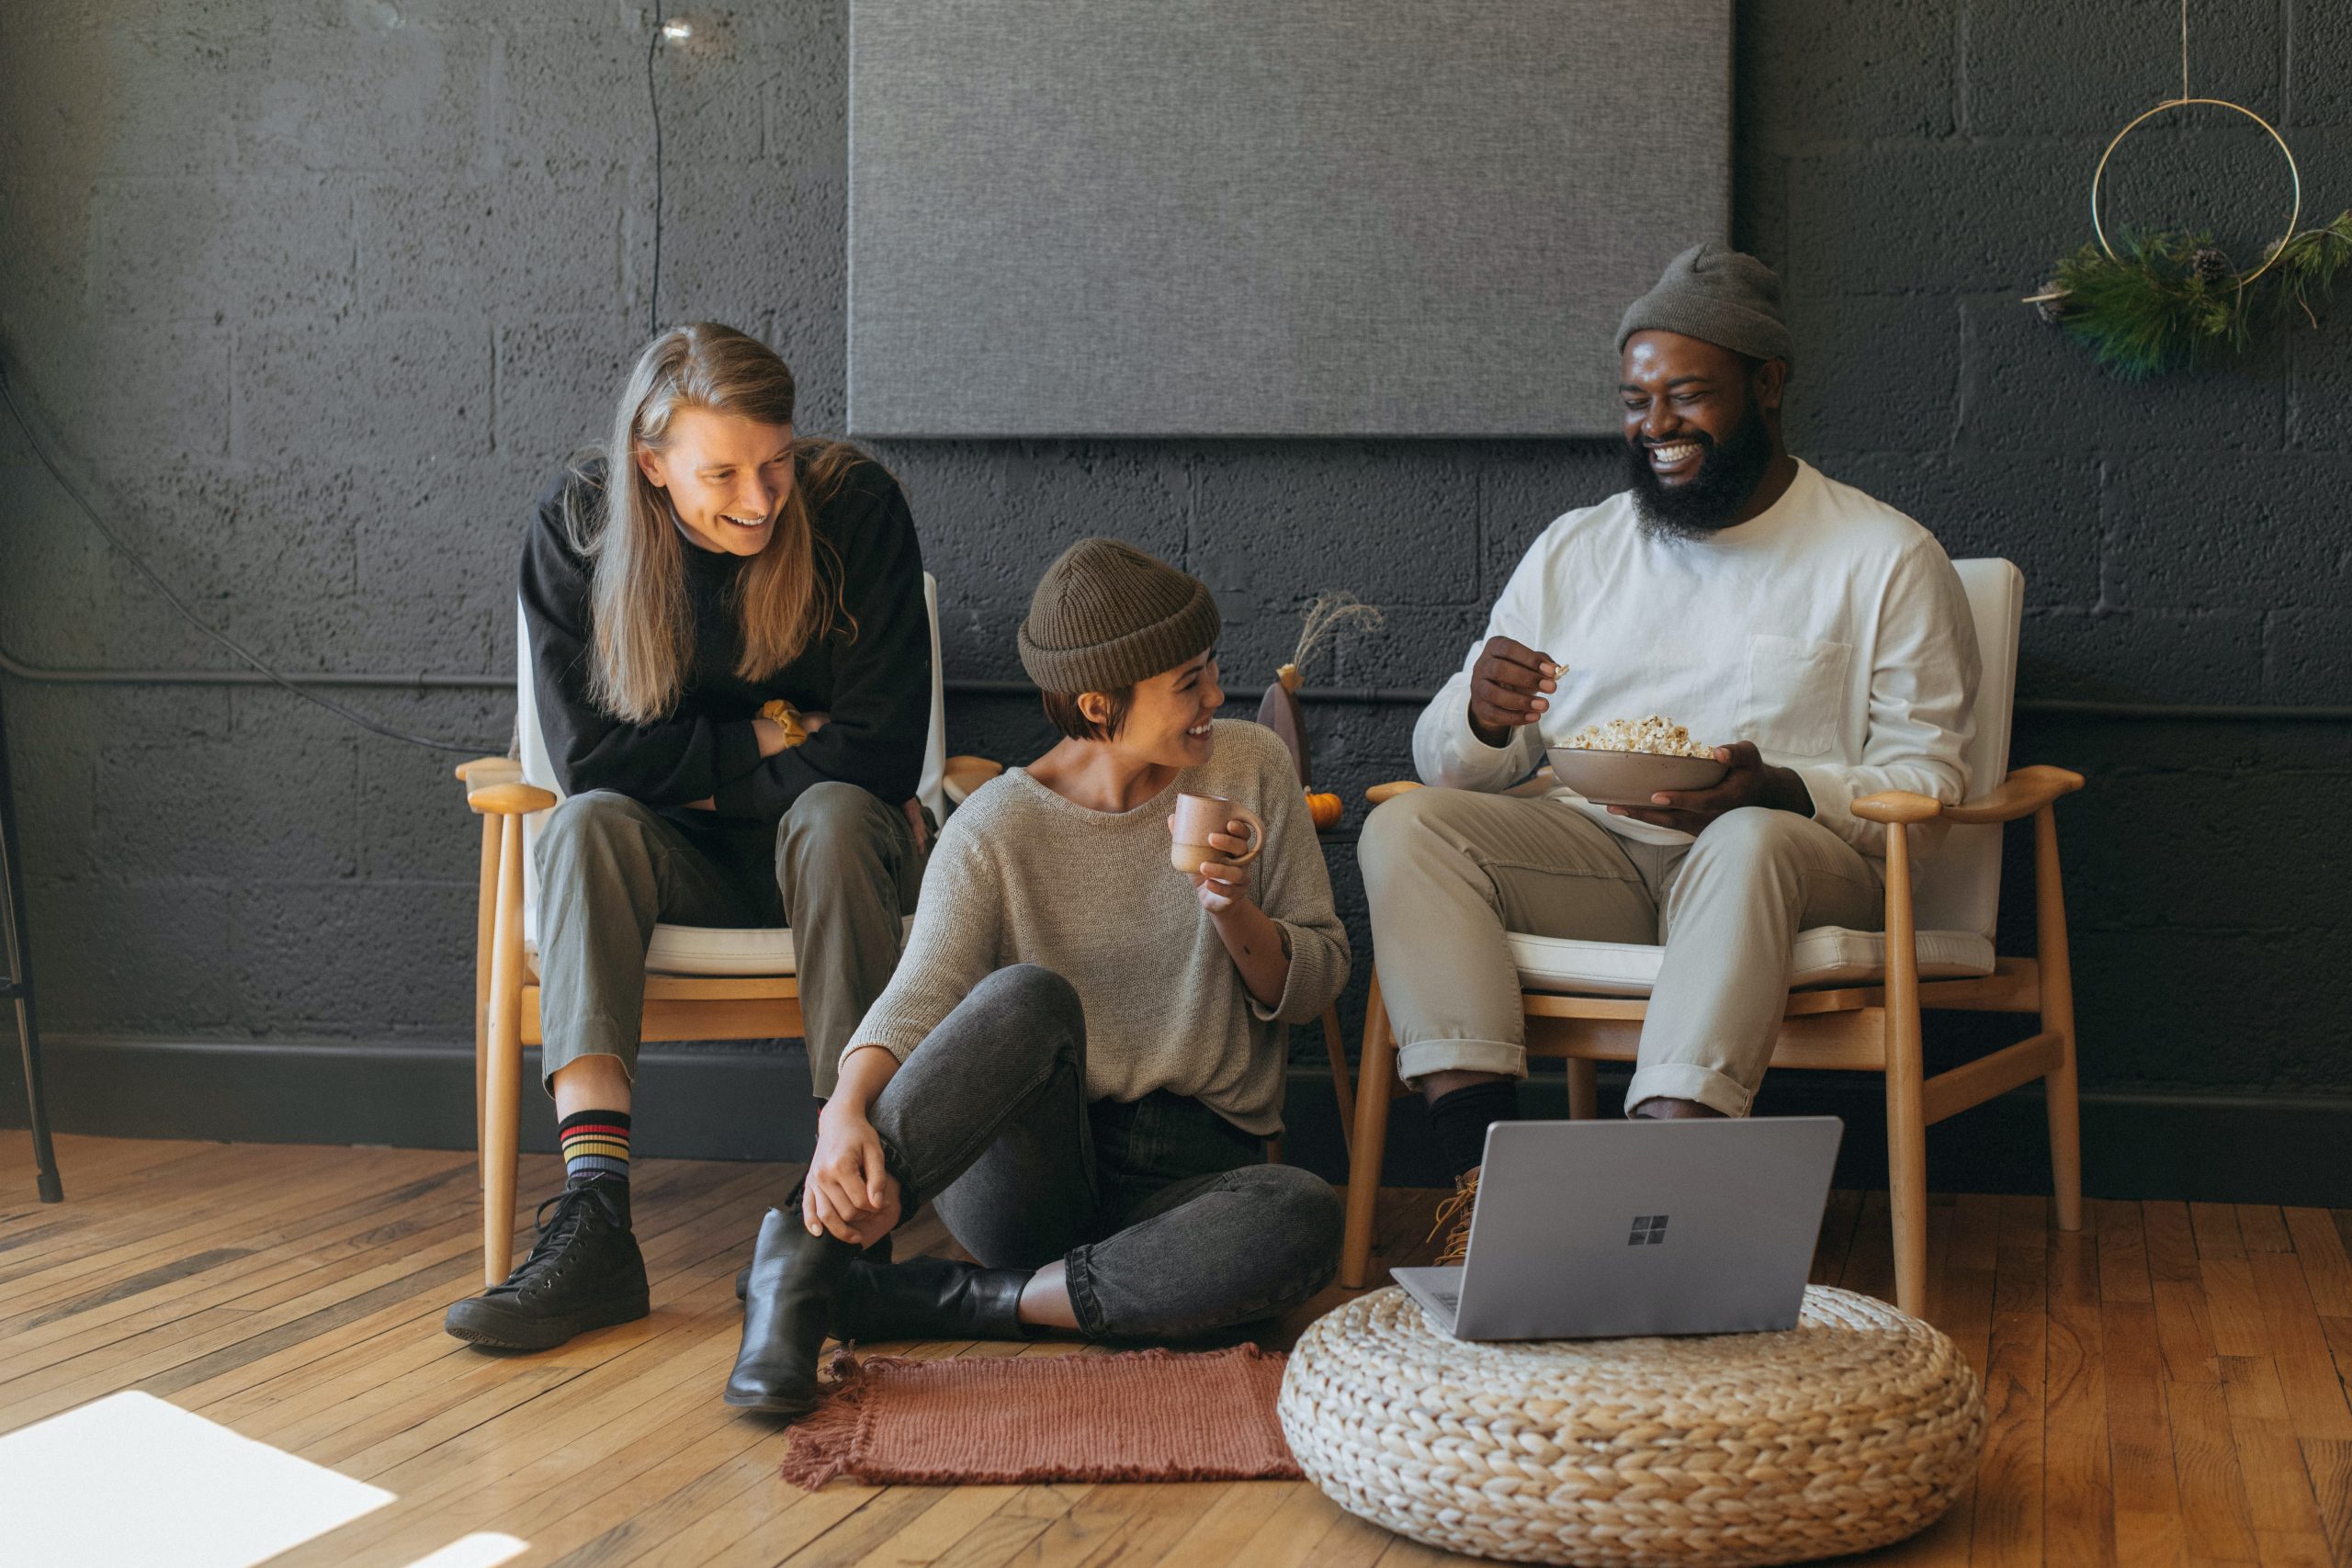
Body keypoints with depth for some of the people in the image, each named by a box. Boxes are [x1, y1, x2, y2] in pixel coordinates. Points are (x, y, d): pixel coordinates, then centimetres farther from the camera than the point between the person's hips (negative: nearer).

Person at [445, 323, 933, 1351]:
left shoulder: (856, 507, -14)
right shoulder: (577, 526, -8)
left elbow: (880, 756, -16)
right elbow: (589, 753, -13)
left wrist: (696, 774, -14)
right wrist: (768, 738, -13)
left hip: (827, 853, -1)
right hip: (677, 863, 2)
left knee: (834, 816, -35)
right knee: (588, 825, -30)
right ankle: (595, 1220, -42)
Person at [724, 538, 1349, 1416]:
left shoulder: (1249, 769, 5)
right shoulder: (997, 828, -3)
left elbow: (1314, 986, 8)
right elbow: (917, 1000, -16)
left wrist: (1233, 910, -13)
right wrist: (846, 1114, -37)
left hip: (1191, 1168, 3)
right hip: (1027, 1168, -2)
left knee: (1305, 1221, -36)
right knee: (1027, 997, -36)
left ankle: (941, 1303, -27)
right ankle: (804, 1252, -29)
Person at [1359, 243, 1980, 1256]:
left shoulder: (1886, 557, 6)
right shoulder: (1574, 549, 17)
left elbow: (1929, 778, -1)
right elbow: (1443, 760, 14)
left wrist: (1779, 792, -21)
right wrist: (1483, 721, -12)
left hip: (1791, 855, -3)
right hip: (1587, 857, 4)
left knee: (1751, 842, -38)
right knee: (1406, 826, -22)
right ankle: (1483, 1167, -35)